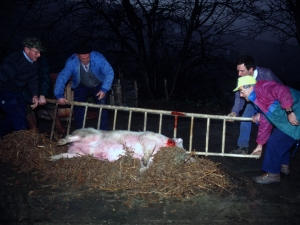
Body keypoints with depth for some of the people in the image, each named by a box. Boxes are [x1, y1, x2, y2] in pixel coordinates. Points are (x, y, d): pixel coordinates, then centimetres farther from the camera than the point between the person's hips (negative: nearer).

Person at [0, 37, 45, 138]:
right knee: (19, 118, -9)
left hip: (18, 93, 9)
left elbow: (33, 80, 2)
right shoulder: (13, 61, -30)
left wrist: (35, 95, -11)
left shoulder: (33, 63, -2)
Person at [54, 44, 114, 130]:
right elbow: (62, 77, -33)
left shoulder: (98, 58, -32)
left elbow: (109, 73, -27)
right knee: (78, 107, -10)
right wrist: (59, 95, -45)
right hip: (81, 86, 1)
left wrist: (104, 89, -38)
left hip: (98, 85, -1)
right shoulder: (71, 62, -30)